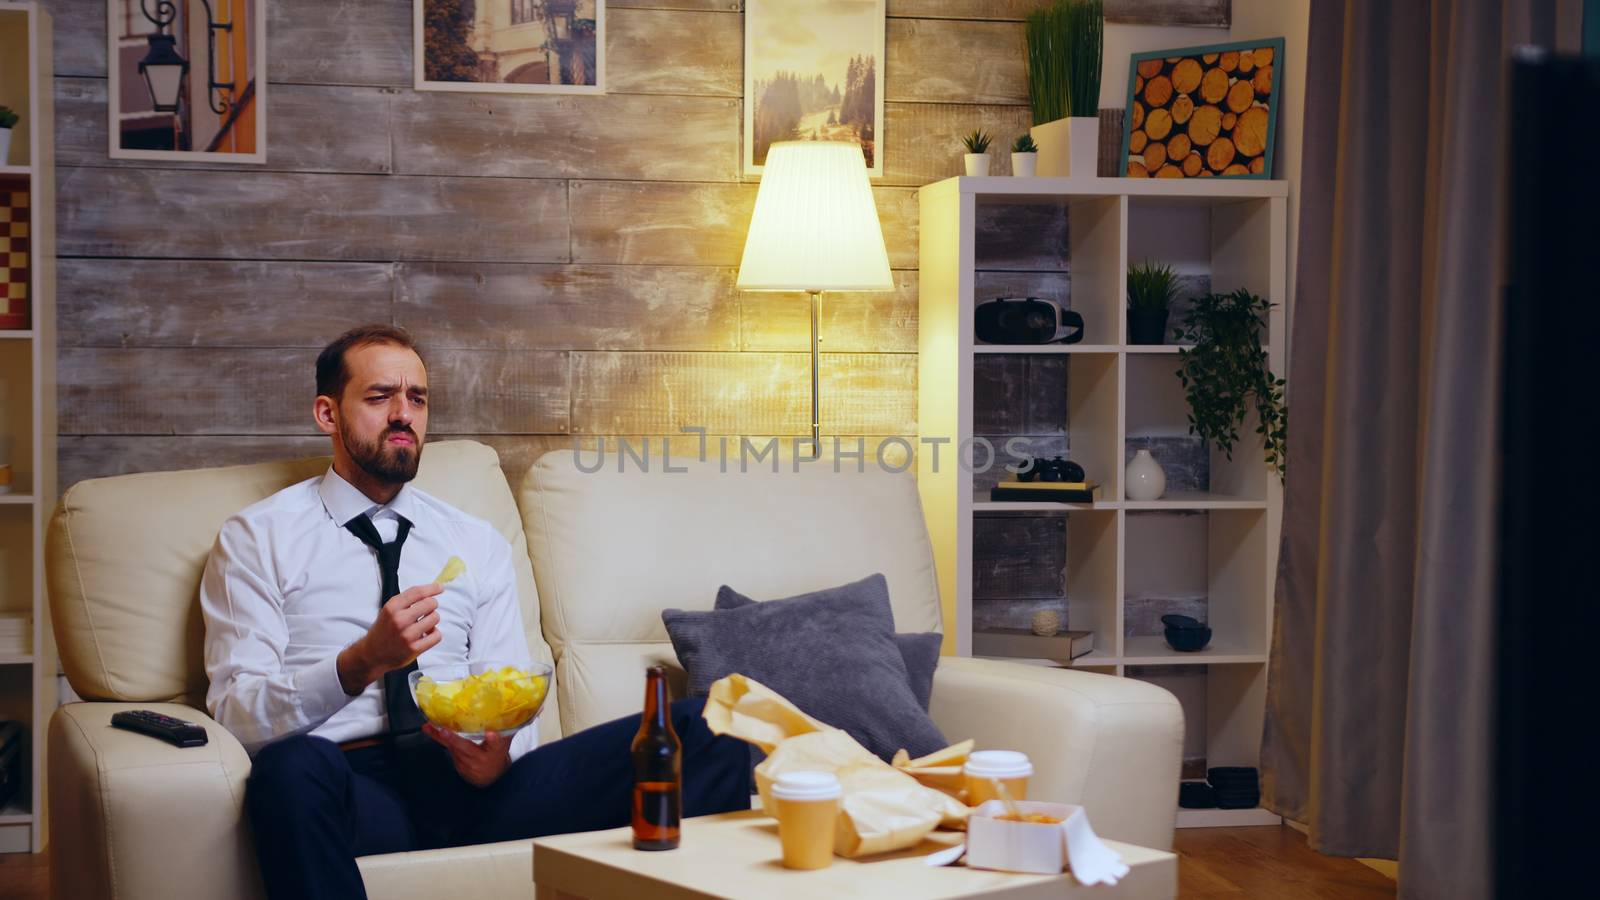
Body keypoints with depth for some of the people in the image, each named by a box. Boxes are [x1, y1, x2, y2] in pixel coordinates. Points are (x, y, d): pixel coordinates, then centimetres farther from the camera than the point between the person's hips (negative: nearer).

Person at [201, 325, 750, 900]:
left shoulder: (478, 544, 21)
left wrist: (499, 755, -12)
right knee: (290, 766, -42)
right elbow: (239, 716, -3)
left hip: (474, 785, 3)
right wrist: (365, 660, -21)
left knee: (698, 731, -20)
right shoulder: (257, 539, 9)